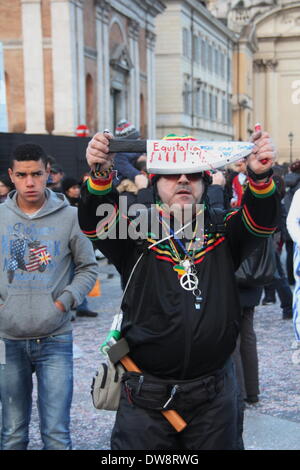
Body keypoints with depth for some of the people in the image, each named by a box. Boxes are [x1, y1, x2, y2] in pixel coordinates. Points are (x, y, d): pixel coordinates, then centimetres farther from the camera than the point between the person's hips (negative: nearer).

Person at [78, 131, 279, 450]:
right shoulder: (137, 233, -1)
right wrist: (100, 177, -36)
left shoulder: (222, 234, 3)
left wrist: (260, 177, -32)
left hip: (214, 396, 2)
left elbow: (261, 220, -13)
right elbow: (95, 222, -16)